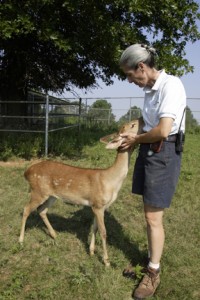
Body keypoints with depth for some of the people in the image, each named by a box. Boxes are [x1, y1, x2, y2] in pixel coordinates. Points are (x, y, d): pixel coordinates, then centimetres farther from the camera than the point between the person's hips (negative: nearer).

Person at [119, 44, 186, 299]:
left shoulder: (171, 85, -16)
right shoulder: (150, 89, 10)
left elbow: (163, 130, -25)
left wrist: (135, 139, -10)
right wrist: (133, 139, 6)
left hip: (164, 154, -8)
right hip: (148, 151, 8)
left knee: (153, 218, 0)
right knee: (149, 214, 16)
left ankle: (154, 273, 20)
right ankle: (151, 259, 35)